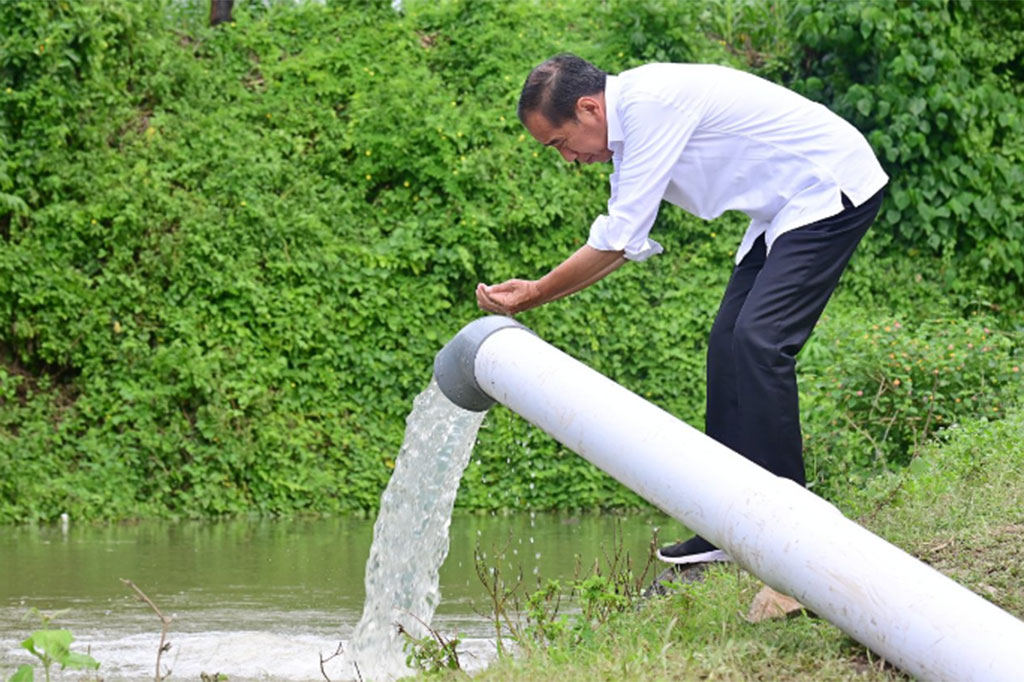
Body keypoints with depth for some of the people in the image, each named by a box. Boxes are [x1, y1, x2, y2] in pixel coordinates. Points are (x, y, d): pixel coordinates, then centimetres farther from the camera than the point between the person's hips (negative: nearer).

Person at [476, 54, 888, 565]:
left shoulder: (650, 105, -23)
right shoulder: (629, 124, 8)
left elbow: (619, 238, -21)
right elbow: (622, 241, 15)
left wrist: (533, 297, -11)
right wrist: (533, 291, 7)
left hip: (832, 191, -10)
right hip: (785, 209, 10)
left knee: (759, 340, -19)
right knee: (728, 344, 4)